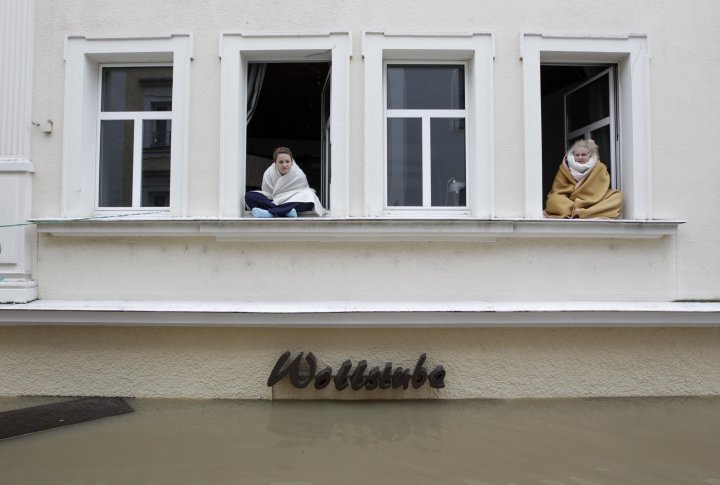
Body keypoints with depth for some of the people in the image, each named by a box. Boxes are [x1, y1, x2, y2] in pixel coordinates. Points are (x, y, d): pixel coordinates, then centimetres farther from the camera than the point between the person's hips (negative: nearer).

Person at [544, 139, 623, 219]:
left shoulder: (600, 168, -6)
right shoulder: (565, 168, -5)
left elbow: (599, 193, -12)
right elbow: (558, 191, -7)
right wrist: (572, 206, -24)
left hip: (592, 204, 1)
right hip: (570, 203, -1)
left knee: (617, 196, -25)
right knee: (553, 200, -29)